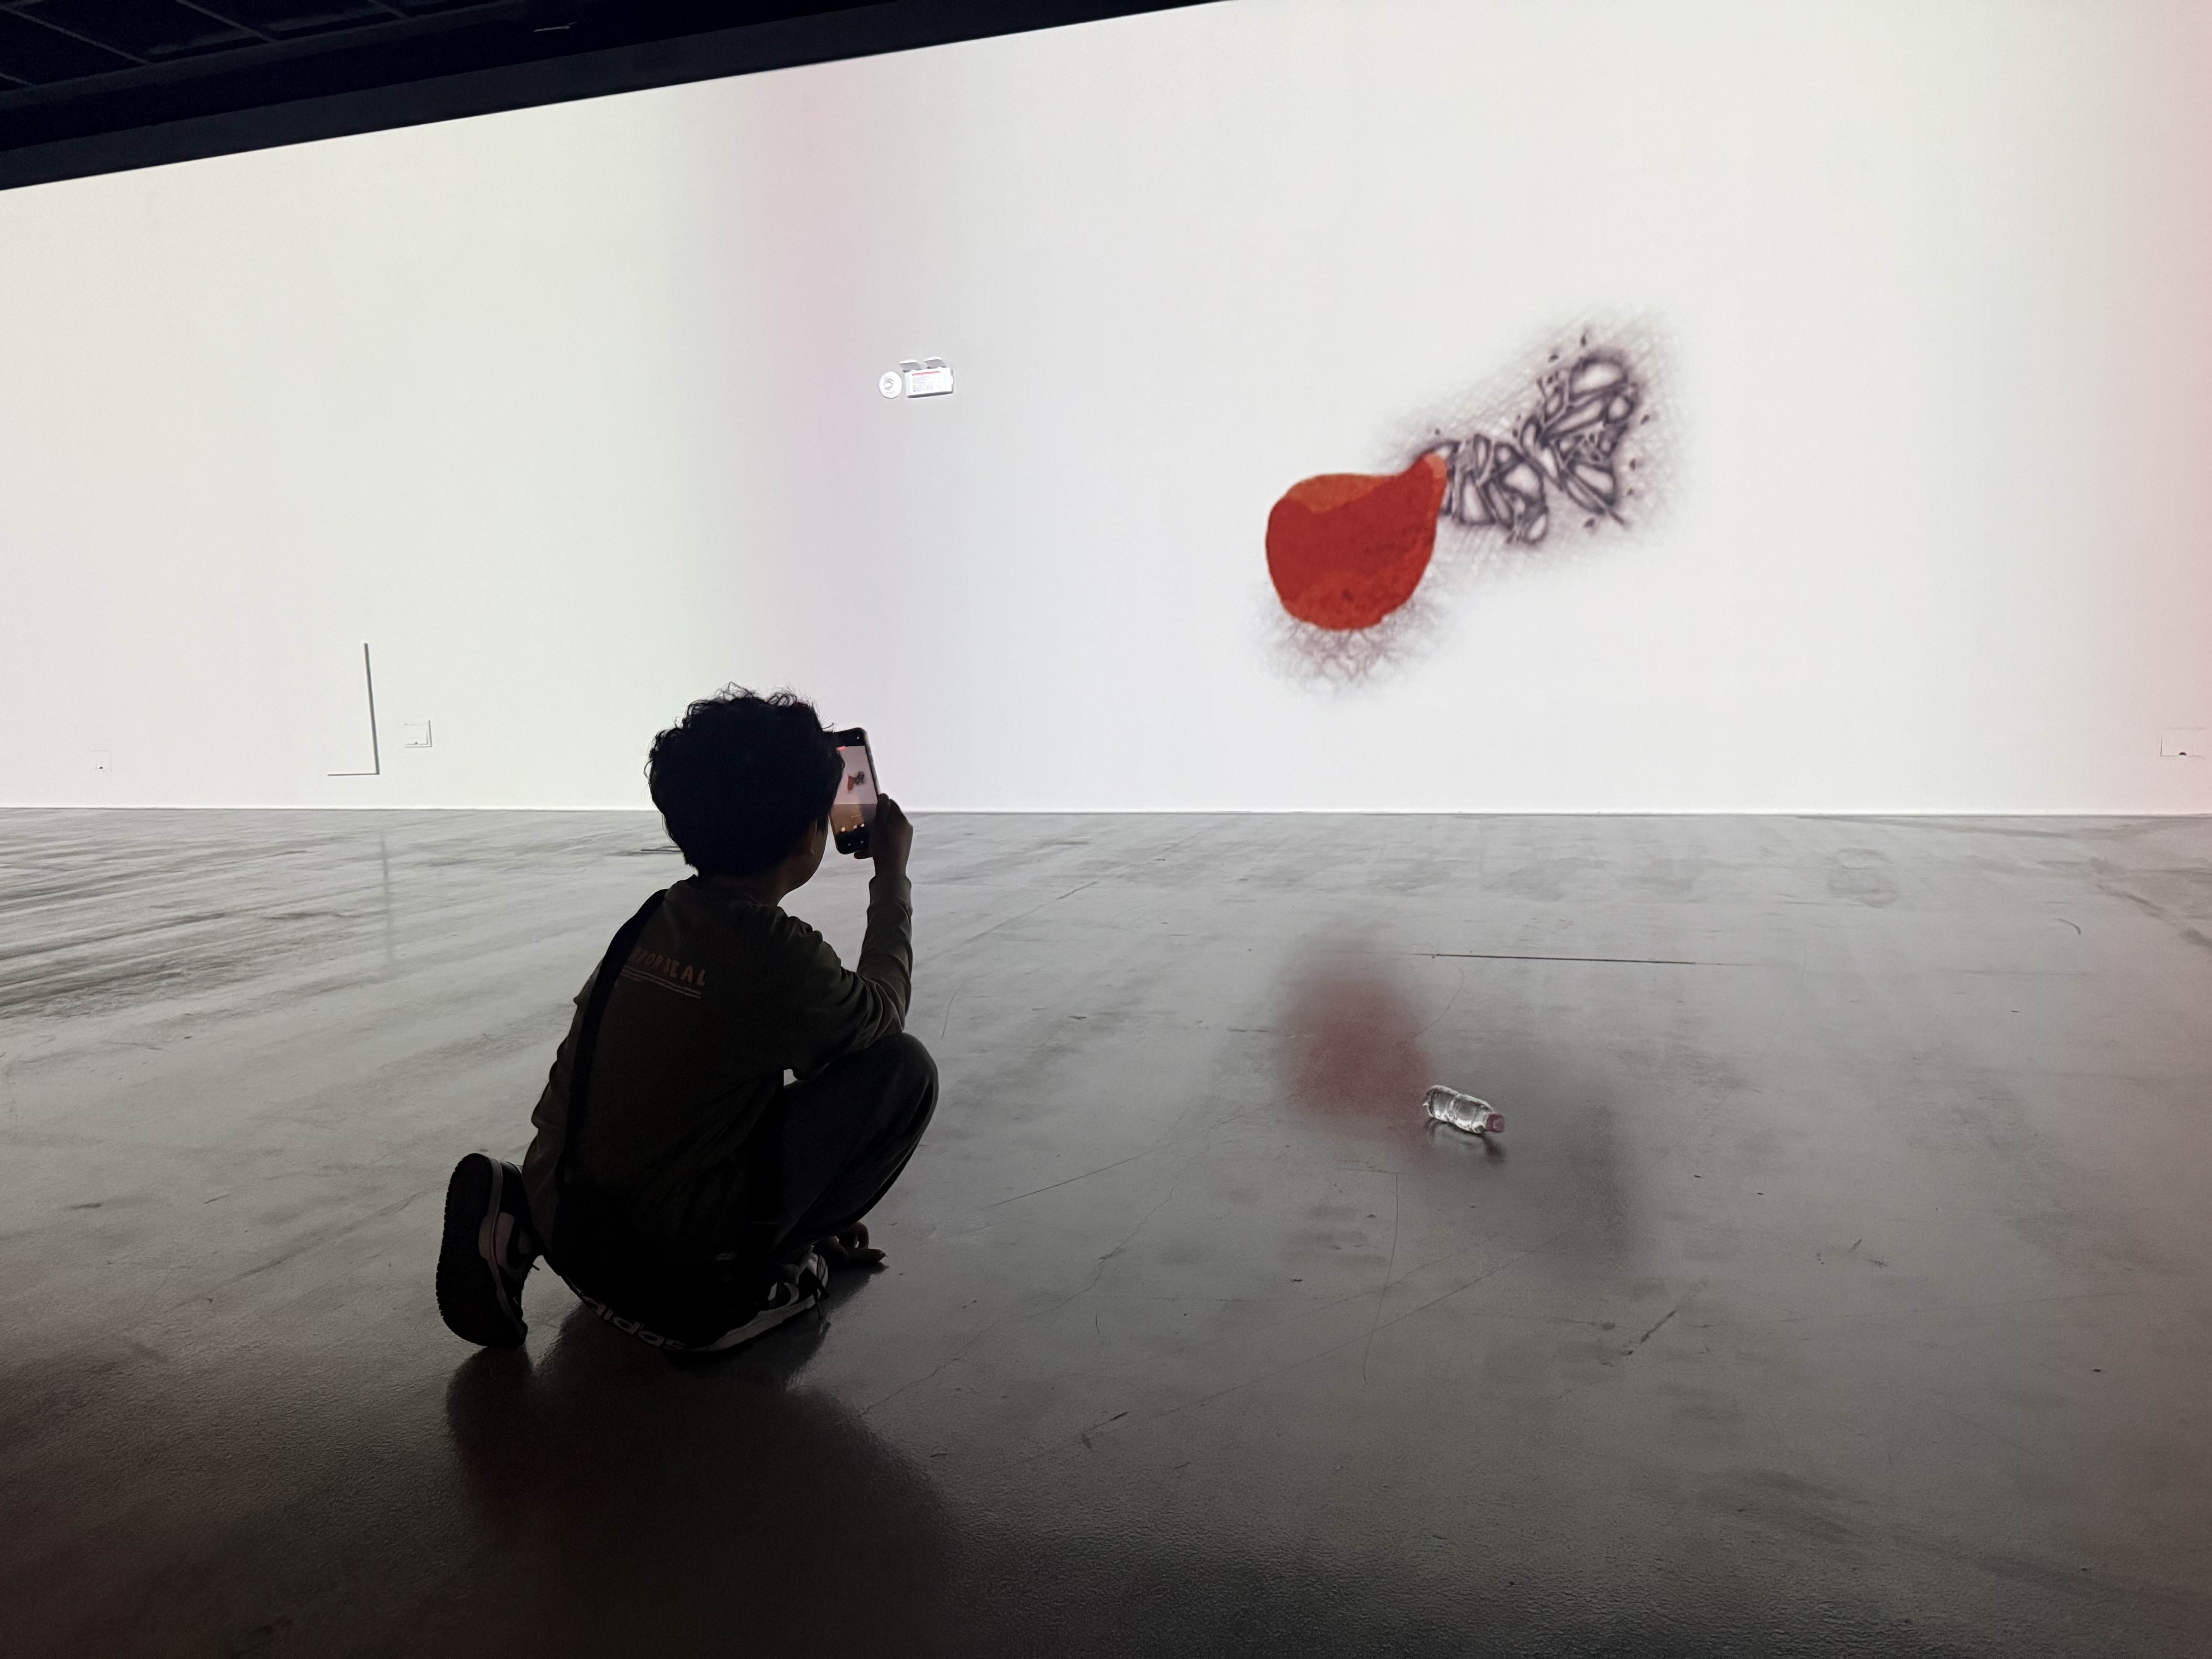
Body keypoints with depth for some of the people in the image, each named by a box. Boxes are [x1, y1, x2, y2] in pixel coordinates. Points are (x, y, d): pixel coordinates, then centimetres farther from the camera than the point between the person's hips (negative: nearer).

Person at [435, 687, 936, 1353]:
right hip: (670, 1262, -6)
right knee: (903, 1069, -3)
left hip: (561, 1222, 7)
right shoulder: (780, 955, -15)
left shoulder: (650, 922, 7)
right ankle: (765, 1272, 4)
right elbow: (883, 1011, 7)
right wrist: (893, 875, 20)